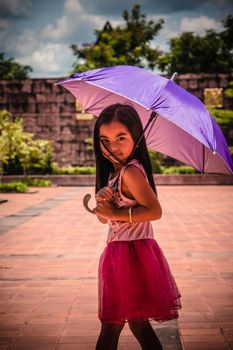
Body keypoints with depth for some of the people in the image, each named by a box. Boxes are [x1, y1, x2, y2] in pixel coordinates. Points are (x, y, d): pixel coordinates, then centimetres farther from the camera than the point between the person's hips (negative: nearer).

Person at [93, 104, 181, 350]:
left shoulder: (131, 172, -17)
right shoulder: (113, 172, 12)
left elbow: (154, 211, -25)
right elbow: (104, 218, 12)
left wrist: (114, 213, -19)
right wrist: (102, 202, -10)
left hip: (130, 253, -10)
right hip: (120, 251, 10)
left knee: (111, 325, 0)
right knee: (138, 322, 18)